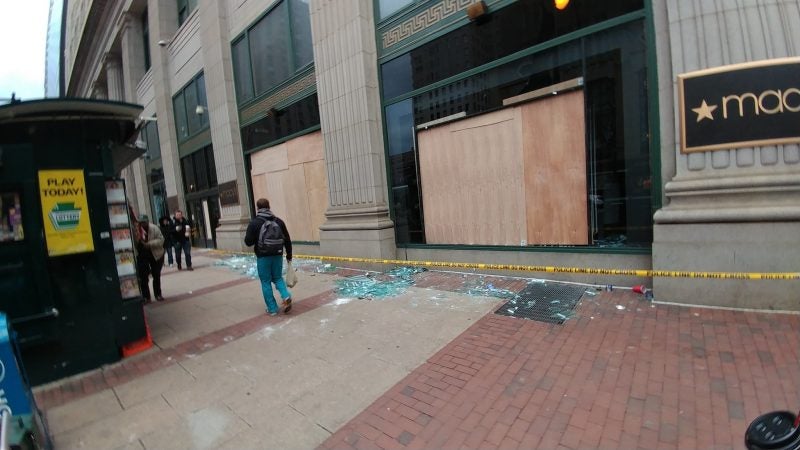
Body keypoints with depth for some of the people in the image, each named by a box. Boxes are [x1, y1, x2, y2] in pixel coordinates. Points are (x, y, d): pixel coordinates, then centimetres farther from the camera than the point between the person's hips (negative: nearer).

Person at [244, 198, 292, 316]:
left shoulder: (254, 223, -7)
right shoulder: (278, 221, 3)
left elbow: (248, 242, -9)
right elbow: (287, 240, 4)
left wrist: (256, 239, 13)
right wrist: (289, 255, 13)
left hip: (263, 257, -3)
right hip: (277, 255, 3)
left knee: (266, 282, 9)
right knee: (278, 278, 19)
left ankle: (272, 308, 11)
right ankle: (286, 296, -5)